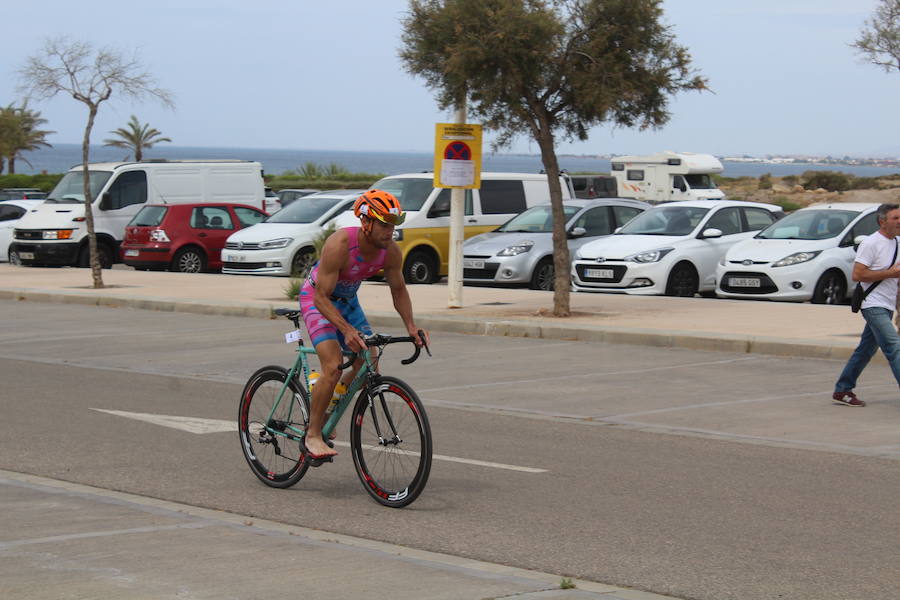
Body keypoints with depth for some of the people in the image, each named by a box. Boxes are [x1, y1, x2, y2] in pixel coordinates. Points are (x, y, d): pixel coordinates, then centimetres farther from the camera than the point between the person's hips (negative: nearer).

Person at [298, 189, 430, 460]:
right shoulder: (340, 245, -35)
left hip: (347, 300, 6)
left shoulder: (391, 251, -17)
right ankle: (312, 436, -11)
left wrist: (411, 326, -15)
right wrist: (347, 330, -45)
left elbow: (399, 290, -1)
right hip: (317, 298, -6)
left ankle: (327, 409, 23)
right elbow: (322, 297, -33)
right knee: (333, 367, -22)